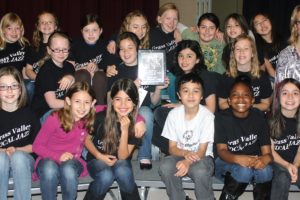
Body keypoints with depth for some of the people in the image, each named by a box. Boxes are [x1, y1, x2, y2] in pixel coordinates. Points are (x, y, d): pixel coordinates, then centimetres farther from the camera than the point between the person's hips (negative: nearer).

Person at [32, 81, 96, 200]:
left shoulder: (90, 118, -5)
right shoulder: (55, 118, -16)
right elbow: (37, 146, -10)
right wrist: (57, 156, -23)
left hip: (72, 161, 2)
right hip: (49, 159, -2)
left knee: (68, 169, -35)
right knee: (50, 169, -38)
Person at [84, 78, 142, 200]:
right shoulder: (100, 117, -19)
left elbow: (122, 156, -16)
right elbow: (87, 139, 0)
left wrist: (125, 130, -29)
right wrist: (99, 155, -17)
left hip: (120, 161, 1)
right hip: (97, 159, -1)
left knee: (122, 172, -34)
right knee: (106, 176, -34)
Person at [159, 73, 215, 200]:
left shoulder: (207, 116, -15)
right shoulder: (174, 114, -8)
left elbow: (202, 151, -14)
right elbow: (172, 148, -4)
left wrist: (188, 162, -34)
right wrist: (185, 153, -27)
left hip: (201, 157, -2)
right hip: (180, 155, 2)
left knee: (200, 171, -35)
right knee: (165, 166, -29)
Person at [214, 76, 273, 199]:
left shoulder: (259, 117, -6)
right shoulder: (221, 118, -11)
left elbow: (267, 151, -10)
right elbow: (221, 150, -16)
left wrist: (265, 159, -36)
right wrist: (238, 159, -38)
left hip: (254, 161, 2)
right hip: (227, 162, -2)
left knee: (265, 170, -30)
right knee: (244, 170, -33)